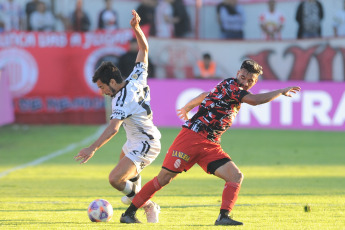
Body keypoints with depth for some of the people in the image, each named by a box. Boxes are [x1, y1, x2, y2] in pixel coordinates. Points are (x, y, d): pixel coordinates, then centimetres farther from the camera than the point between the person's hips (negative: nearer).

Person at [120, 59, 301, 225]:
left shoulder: (236, 93, 15)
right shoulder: (229, 85, -12)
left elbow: (205, 96, 32)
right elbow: (255, 100, -27)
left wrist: (187, 108, 48)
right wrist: (281, 92, -17)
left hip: (210, 146, 9)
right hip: (192, 136, -9)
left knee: (236, 176, -8)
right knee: (164, 178, -7)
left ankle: (223, 216, -13)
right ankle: (129, 213, 2)